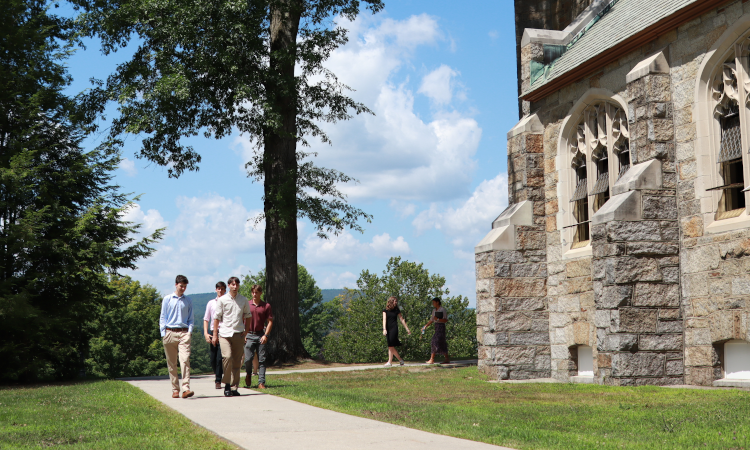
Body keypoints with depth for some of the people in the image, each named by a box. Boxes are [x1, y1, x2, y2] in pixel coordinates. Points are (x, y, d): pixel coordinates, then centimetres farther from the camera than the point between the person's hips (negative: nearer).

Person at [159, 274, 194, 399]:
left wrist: (190, 331, 3)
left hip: (183, 333, 0)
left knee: (185, 360, -15)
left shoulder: (188, 301, 14)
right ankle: (175, 389, 10)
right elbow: (162, 317, 9)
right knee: (171, 363, 3)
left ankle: (186, 388, -22)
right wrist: (163, 334, 1)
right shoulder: (167, 299, 9)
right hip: (170, 332, 0)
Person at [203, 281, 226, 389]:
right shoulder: (211, 303, 12)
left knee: (220, 358, -11)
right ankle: (218, 375, 30)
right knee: (213, 359, 5)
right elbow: (206, 319, 13)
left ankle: (218, 381, -3)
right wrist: (206, 333, 2)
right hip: (213, 331, 3)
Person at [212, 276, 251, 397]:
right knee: (227, 356, -19)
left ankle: (234, 387, 9)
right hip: (225, 333, -3)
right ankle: (226, 384, -5)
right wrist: (215, 335, 1)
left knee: (237, 362, 2)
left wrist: (246, 331, 9)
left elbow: (248, 316, 19)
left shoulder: (243, 300, 10)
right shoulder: (222, 300, 3)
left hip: (239, 333, 3)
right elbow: (216, 318, 5)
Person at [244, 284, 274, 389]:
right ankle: (248, 374, 24)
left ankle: (261, 382, 1)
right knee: (248, 359, -7)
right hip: (249, 335, 0)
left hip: (261, 336, 0)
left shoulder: (266, 306, 3)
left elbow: (270, 321, 3)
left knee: (261, 360, -1)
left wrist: (266, 335, -7)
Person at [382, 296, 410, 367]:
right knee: (391, 346, 2)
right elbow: (384, 319, -5)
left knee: (391, 346, -10)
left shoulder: (397, 310, 7)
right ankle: (400, 360, 15)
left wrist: (407, 329, 12)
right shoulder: (385, 310, 5)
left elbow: (402, 319, 12)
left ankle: (389, 362, -7)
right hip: (388, 329, 2)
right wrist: (384, 329, -18)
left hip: (394, 328, -2)